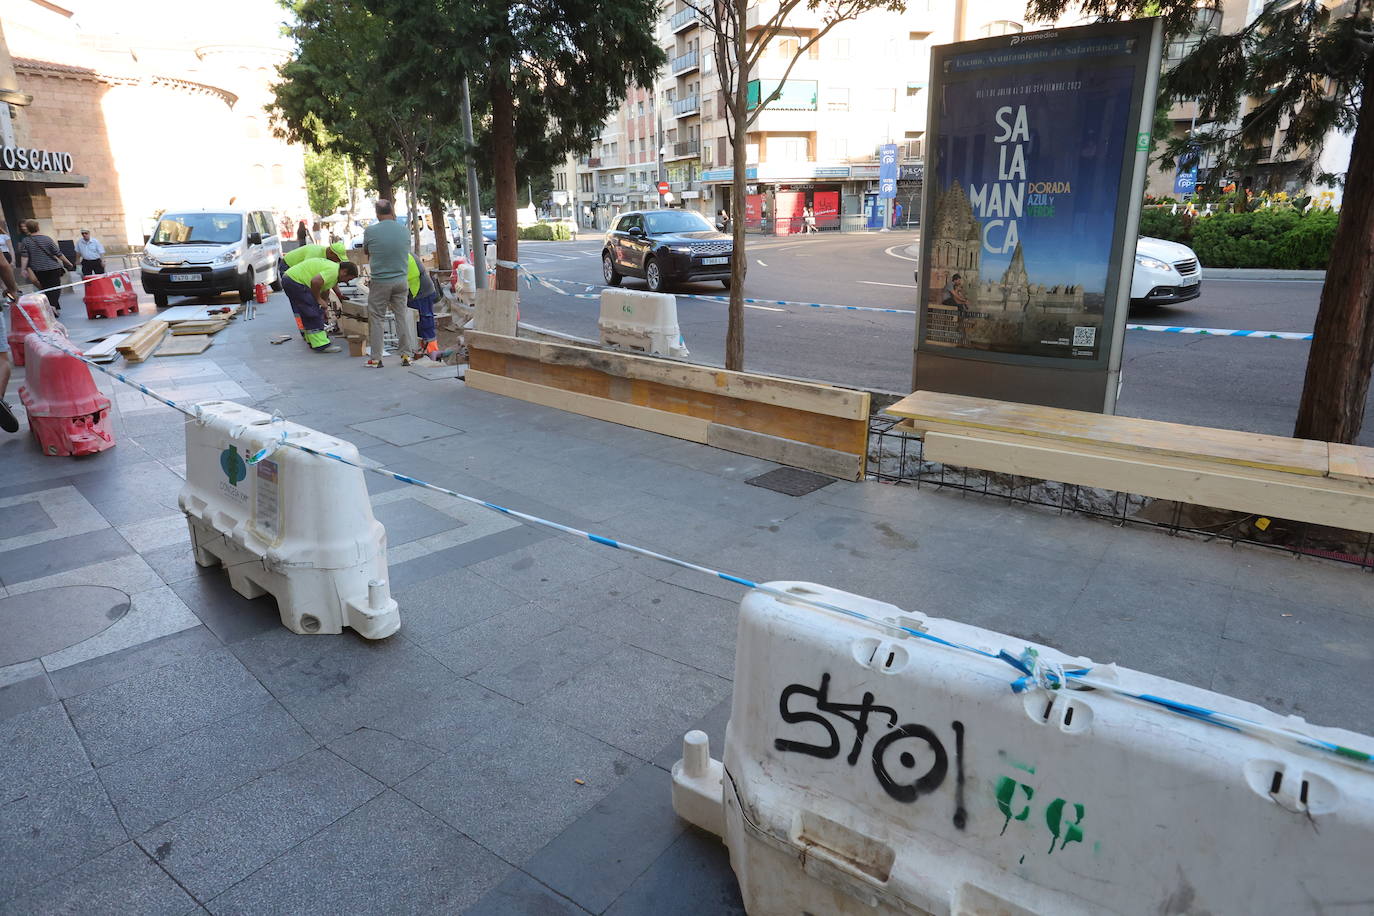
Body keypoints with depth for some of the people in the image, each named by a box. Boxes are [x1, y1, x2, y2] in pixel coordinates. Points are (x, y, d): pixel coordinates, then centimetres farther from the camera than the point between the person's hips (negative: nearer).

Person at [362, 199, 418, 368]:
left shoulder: (370, 231, -8)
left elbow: (366, 251, 8)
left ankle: (376, 359, 8)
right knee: (402, 316, 12)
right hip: (401, 280, 3)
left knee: (377, 319, 5)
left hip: (380, 282, -3)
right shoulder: (404, 230, 0)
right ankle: (406, 355, 14)